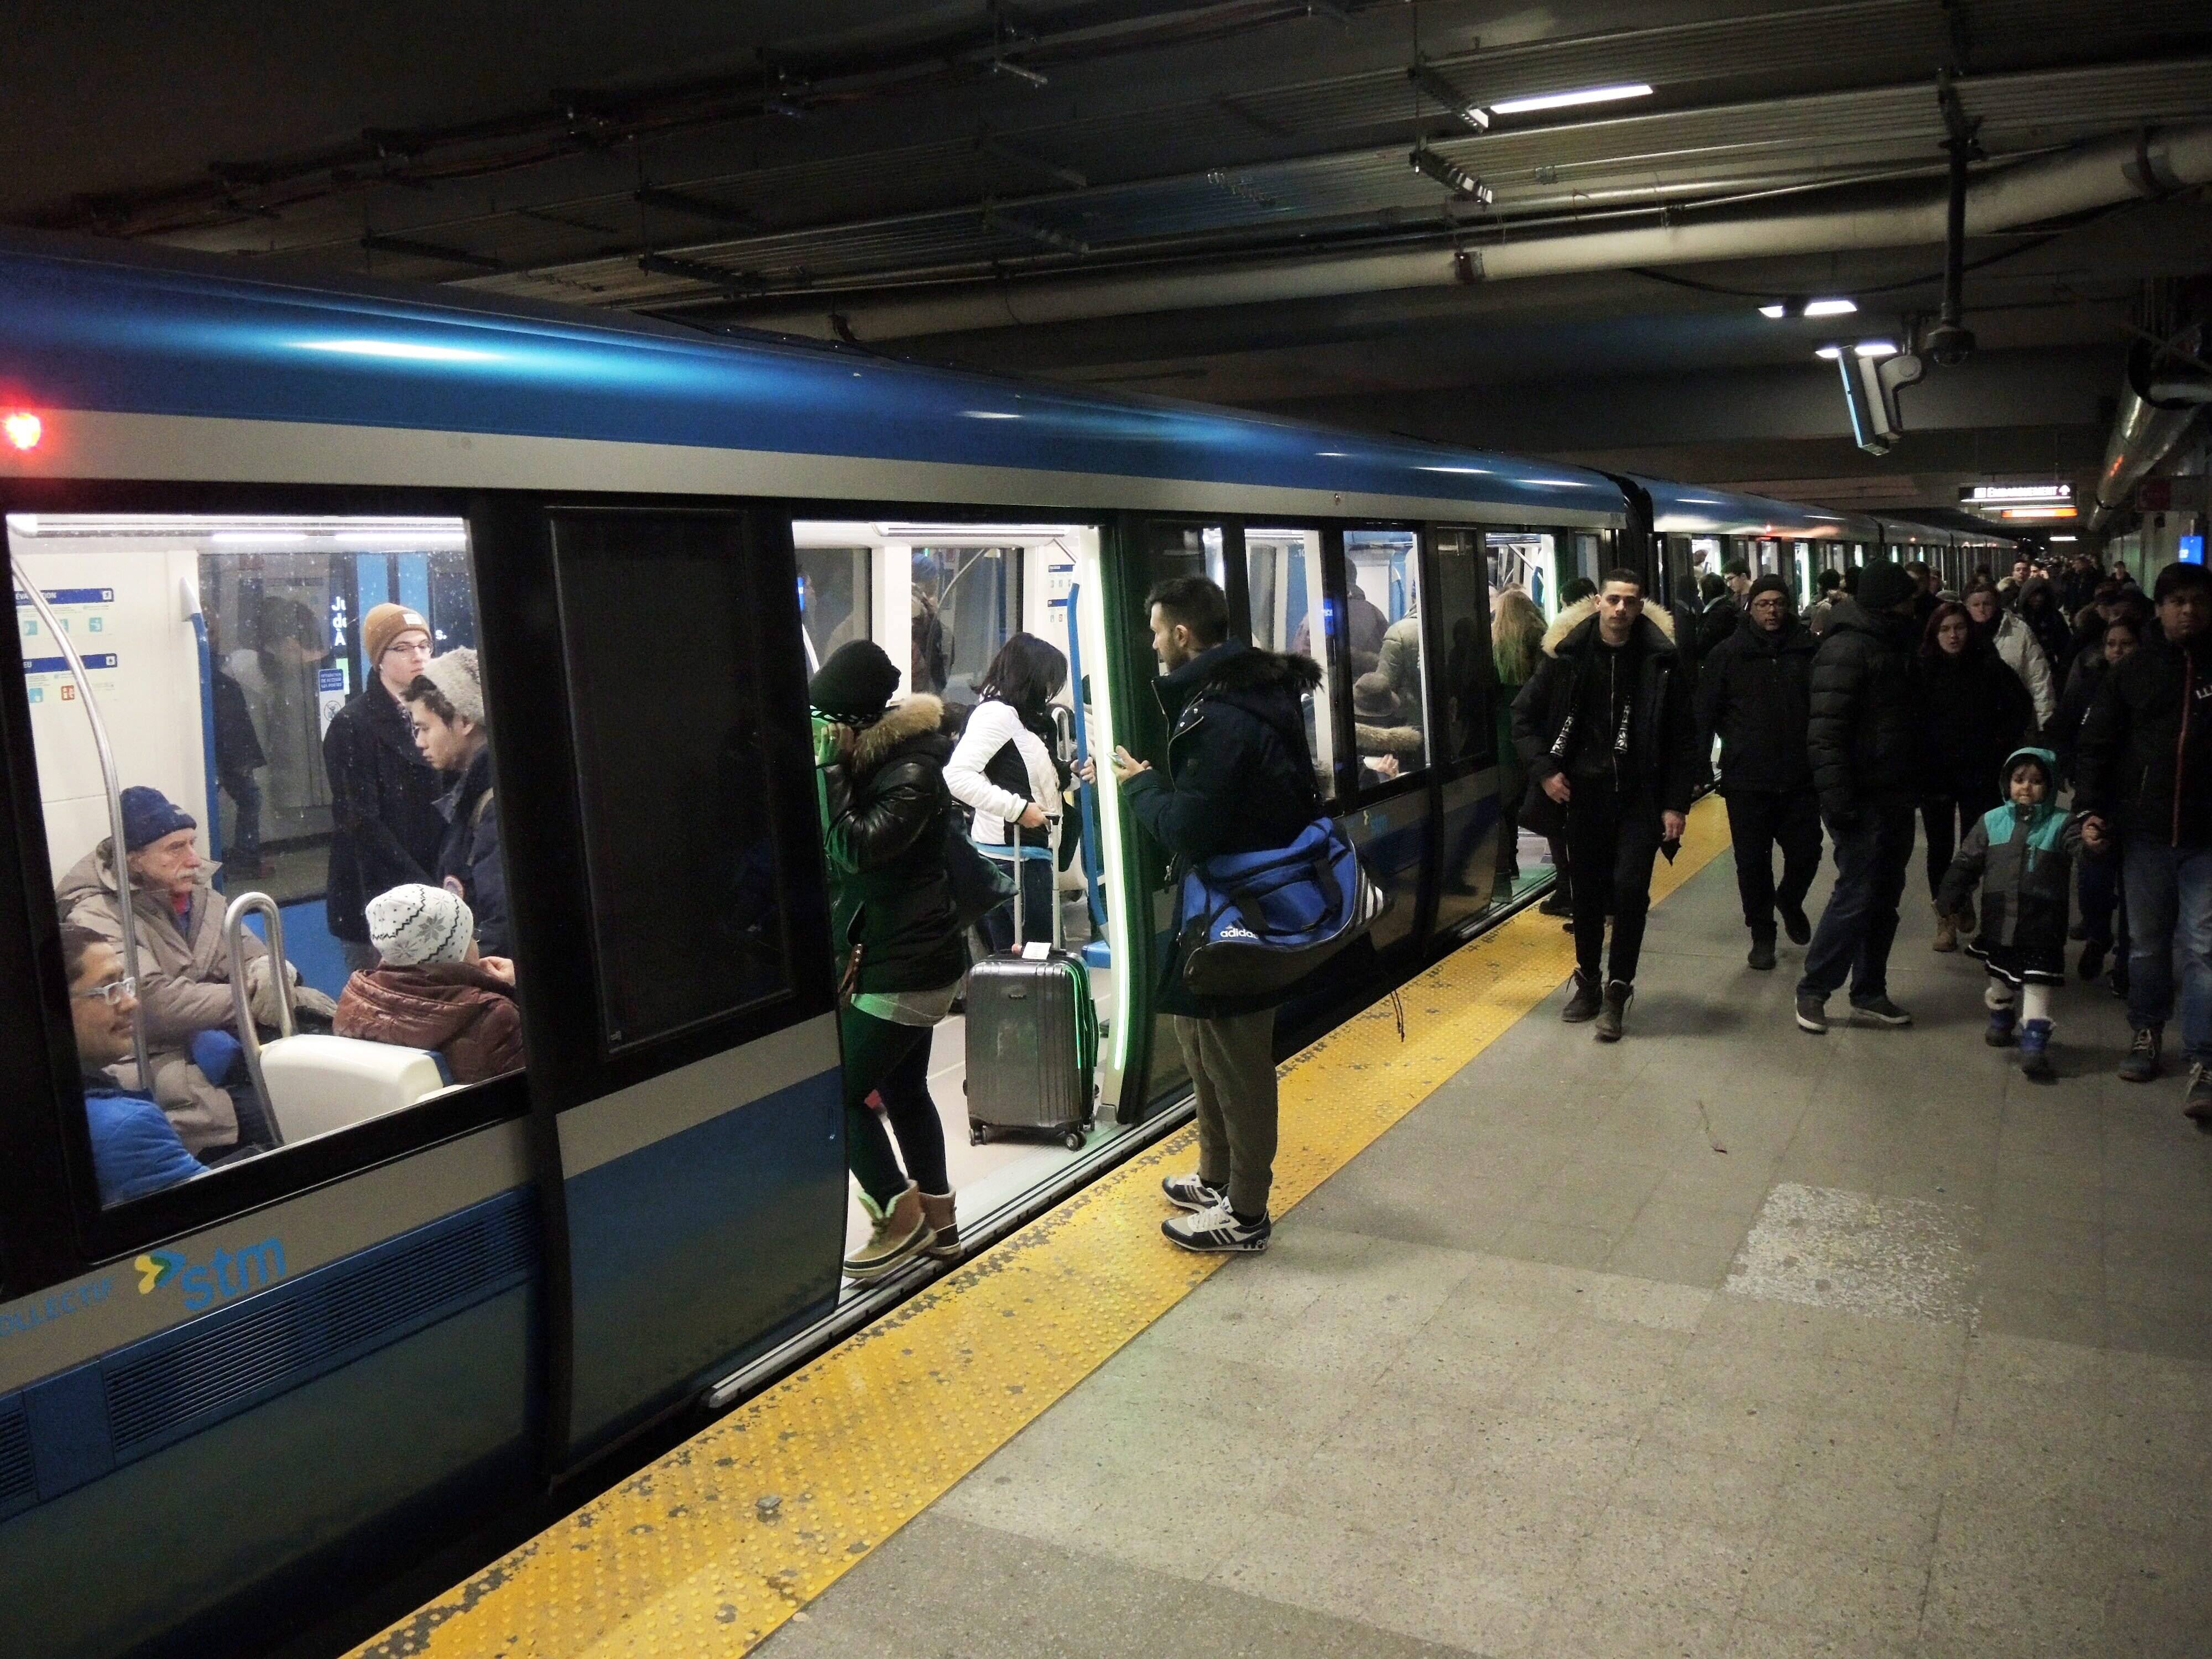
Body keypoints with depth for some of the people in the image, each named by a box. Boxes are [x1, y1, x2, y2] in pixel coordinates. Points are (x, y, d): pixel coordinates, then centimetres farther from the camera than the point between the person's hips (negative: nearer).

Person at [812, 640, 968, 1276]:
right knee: (903, 1089, 17)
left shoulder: (912, 774, -19)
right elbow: (832, 848, 13)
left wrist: (831, 770, -24)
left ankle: (901, 1217, 6)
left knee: (839, 1092, -5)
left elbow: (856, 848, -29)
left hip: (905, 966, -10)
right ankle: (938, 1221, 28)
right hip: (906, 958, 10)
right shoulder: (875, 763, 9)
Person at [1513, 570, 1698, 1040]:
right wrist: (1543, 769, -5)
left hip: (1640, 795, -2)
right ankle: (1588, 982, 28)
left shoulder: (1660, 659, -6)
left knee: (1629, 888, -9)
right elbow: (1524, 714, 6)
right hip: (1584, 791, 2)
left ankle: (1617, 992, 4)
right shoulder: (1567, 654, -3)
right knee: (1588, 891, 12)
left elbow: (1683, 736, -2)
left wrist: (1676, 803, -6)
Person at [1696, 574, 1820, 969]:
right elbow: (1706, 712, -2)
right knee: (1753, 861, 6)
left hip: (1800, 776, 1)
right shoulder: (1728, 653, -1)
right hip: (1746, 777, -1)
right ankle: (1762, 933, 22)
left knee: (1806, 853, 8)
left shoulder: (1808, 650, 2)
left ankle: (1790, 902, 40)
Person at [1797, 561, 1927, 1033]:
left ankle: (1869, 993, 21)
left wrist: (1916, 783, 16)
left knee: (1885, 897, 12)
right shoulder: (1847, 648, -15)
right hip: (1862, 798, -9)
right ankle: (1812, 991, 5)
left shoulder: (1893, 643, 15)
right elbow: (1825, 731, -22)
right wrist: (1838, 798, -25)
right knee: (1856, 896, -7)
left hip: (1895, 795, 9)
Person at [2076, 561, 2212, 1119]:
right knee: (2147, 944, 13)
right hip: (2145, 832, 1)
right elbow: (2096, 745, 2)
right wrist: (2090, 810, -9)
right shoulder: (2132, 671, 3)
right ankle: (2148, 1033, 28)